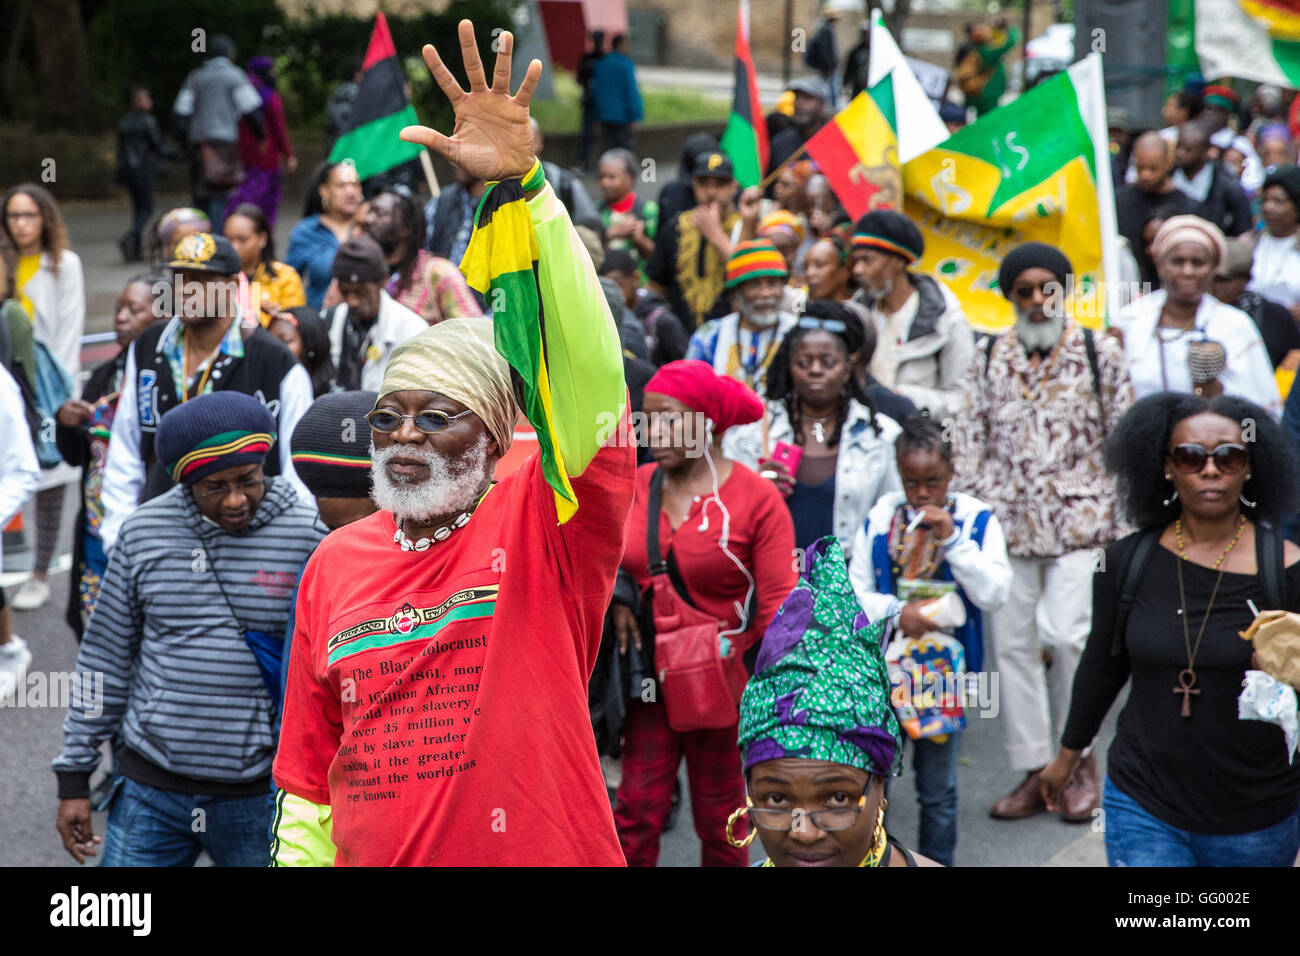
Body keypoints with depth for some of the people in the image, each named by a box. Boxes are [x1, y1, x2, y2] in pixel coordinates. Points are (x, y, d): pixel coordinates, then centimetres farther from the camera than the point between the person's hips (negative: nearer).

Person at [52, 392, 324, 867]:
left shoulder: (309, 535, -7)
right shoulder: (144, 531, 0)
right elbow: (106, 657, 7)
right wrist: (74, 777, 7)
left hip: (260, 794, -2)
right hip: (150, 788, 2)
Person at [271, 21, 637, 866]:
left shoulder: (544, 523, -10)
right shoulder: (335, 562, 2)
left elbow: (591, 372, -26)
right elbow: (308, 775, 8)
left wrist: (522, 187, -32)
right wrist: (299, 855, 1)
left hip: (543, 848, -3)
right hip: (368, 857, 4)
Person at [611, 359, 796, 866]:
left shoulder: (756, 498, -12)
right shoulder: (635, 486, 1)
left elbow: (777, 604, -14)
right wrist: (617, 602, -7)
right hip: (651, 672, 4)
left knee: (718, 815, 11)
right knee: (638, 808, 3)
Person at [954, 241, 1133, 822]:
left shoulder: (1100, 352, 2)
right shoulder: (990, 359, 8)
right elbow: (970, 441, 9)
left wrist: (1125, 516, 1)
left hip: (1079, 518, -3)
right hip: (1006, 521, 3)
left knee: (1067, 633, -14)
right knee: (1012, 643, 4)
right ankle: (1033, 771, 15)